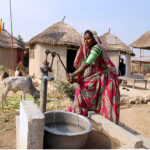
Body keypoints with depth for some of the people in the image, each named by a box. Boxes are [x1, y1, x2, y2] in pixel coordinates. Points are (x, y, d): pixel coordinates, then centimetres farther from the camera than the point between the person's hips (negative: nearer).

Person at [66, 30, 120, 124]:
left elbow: (87, 64, -30)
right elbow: (81, 66, -2)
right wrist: (76, 78, -19)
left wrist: (73, 75, -33)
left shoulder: (97, 48, -19)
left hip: (106, 79, -7)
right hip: (95, 79, 7)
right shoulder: (86, 51, 5)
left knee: (107, 105, -7)